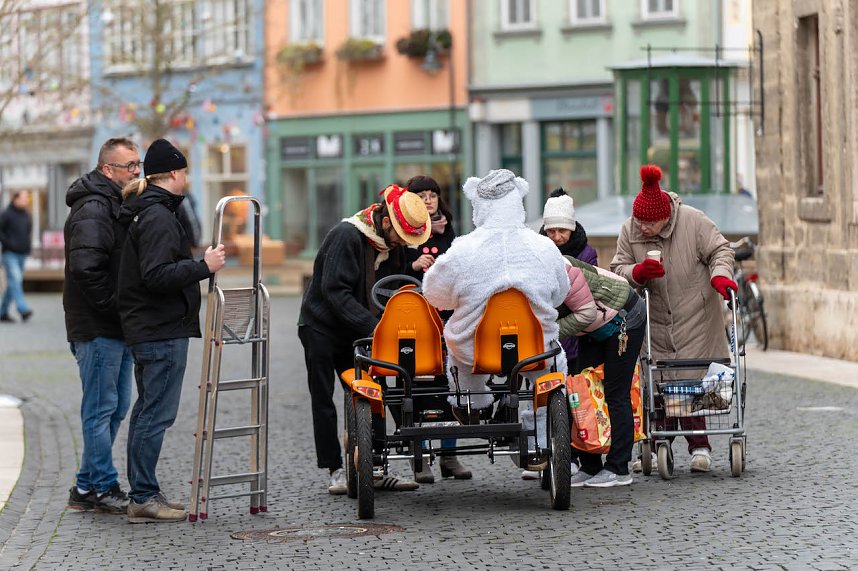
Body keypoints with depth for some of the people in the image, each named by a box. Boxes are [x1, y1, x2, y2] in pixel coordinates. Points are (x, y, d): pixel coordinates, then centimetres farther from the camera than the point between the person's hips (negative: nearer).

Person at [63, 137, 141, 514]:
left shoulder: (119, 206, 17)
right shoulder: (93, 210, -16)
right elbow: (86, 269, -26)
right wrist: (115, 307, -19)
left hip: (117, 328, 10)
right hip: (97, 329, -10)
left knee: (115, 407, 14)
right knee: (101, 409, -3)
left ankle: (87, 486, 22)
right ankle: (103, 487, 3)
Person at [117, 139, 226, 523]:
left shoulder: (145, 213, 16)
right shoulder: (158, 217, -16)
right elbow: (157, 275, -25)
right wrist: (203, 266, -24)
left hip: (147, 329, 11)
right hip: (163, 331, -11)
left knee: (148, 411, 14)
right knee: (157, 414, -8)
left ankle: (142, 494, 20)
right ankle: (144, 498, -6)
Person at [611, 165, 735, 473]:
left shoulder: (693, 222, -10)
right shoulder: (628, 231, 0)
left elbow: (720, 250, -2)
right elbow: (618, 270, 3)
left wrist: (719, 274, -21)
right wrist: (638, 272, -19)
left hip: (695, 319, -3)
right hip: (655, 322, 3)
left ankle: (699, 447, -2)